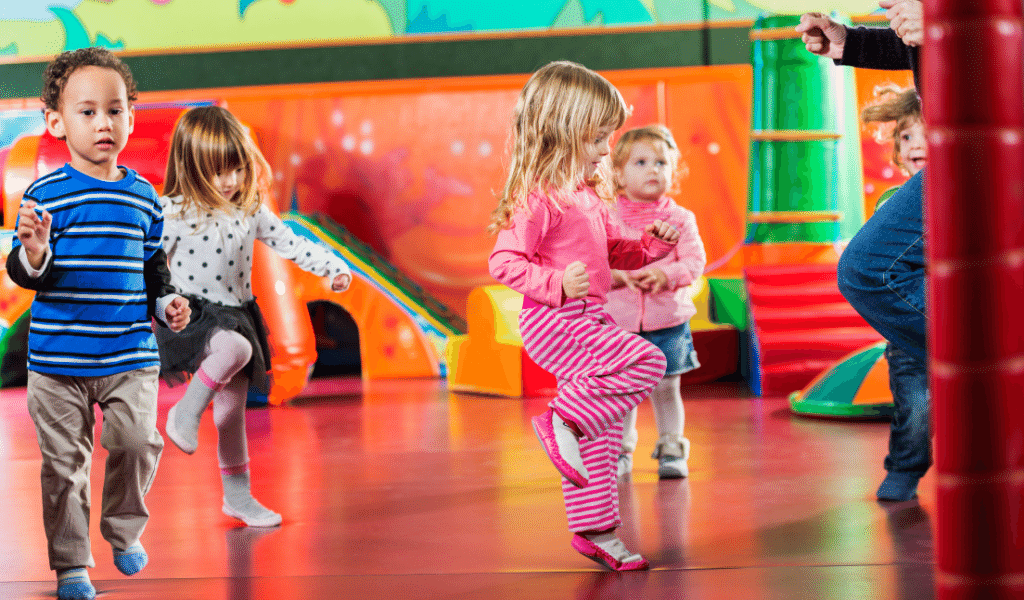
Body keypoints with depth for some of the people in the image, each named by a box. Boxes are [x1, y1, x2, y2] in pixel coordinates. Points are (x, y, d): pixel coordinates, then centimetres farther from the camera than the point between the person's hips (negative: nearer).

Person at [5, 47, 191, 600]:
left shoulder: (143, 196, 6)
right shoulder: (46, 195, -7)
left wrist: (166, 304, 2)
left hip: (131, 356, 2)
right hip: (58, 360, -2)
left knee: (137, 441, -10)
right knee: (64, 462, 3)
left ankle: (124, 532, 17)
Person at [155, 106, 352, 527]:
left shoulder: (250, 211, 3)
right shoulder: (173, 213, -11)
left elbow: (290, 243, 8)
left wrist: (333, 267, -1)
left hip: (237, 315, 5)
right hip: (192, 314, -5)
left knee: (233, 406, 11)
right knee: (235, 347, -36)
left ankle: (237, 495, 22)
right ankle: (186, 413, -17)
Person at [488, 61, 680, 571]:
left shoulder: (590, 194, 15)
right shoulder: (537, 198, -16)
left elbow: (614, 252, 26)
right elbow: (504, 262, -19)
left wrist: (652, 245, 8)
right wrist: (557, 284, -30)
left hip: (586, 322, 9)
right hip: (555, 322, -9)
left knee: (601, 431, 11)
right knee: (645, 361, -22)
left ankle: (594, 529, 18)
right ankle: (563, 420, -15)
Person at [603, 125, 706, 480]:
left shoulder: (680, 219, 1)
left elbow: (695, 261, -5)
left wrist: (666, 274, -22)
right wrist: (618, 274, -22)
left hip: (668, 320, 0)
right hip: (619, 319, 0)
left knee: (666, 388, 6)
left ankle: (671, 450, 18)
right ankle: (620, 452, 19)